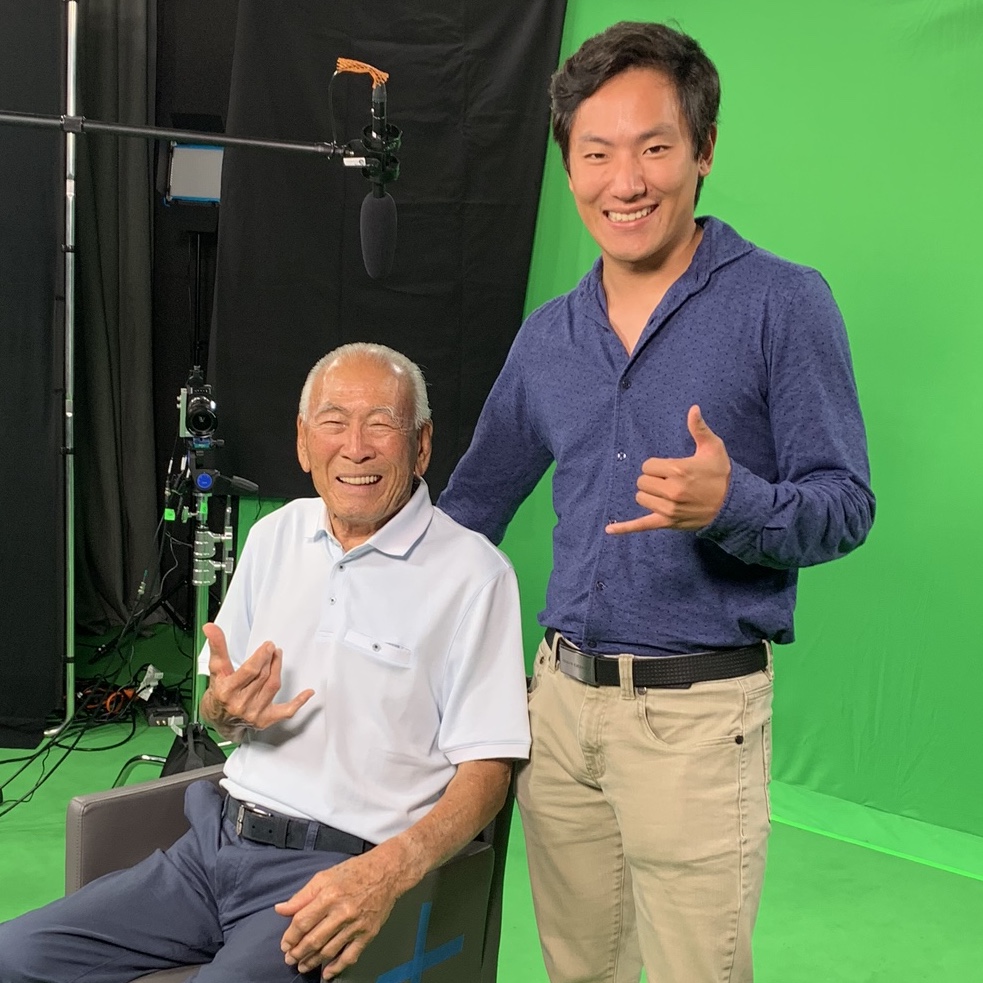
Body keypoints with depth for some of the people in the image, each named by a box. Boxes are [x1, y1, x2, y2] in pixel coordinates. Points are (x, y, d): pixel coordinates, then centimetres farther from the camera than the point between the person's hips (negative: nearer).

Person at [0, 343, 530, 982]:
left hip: (339, 870, -5)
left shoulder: (472, 573, -8)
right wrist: (226, 709, -5)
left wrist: (389, 871, -26)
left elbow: (487, 769, -10)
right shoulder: (276, 534, 11)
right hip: (218, 840, 6)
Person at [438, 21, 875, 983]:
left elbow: (845, 505, -8)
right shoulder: (547, 336, 9)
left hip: (698, 710, -5)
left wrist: (732, 504, -28)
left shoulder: (783, 304, -7)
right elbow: (472, 499, 20)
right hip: (560, 695, 5)